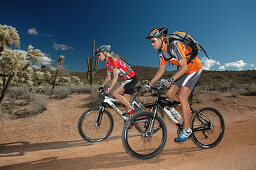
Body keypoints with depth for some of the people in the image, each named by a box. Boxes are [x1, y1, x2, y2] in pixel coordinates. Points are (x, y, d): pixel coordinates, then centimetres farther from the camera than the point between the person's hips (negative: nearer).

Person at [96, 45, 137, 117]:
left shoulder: (112, 60, -18)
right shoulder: (108, 63, 10)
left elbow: (115, 77, -24)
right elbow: (108, 77, 18)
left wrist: (109, 89, -27)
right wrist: (102, 86, 12)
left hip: (132, 78, -9)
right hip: (127, 80, 9)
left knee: (115, 93, -18)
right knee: (125, 101, 7)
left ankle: (131, 109, -6)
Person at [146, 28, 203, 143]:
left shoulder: (174, 45, -26)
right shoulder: (161, 52, -2)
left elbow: (184, 67, -30)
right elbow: (161, 70, 5)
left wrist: (171, 80, -40)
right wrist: (150, 84, -1)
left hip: (194, 68, -8)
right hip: (183, 70, 8)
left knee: (182, 96, -18)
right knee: (169, 94, -2)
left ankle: (187, 129, -5)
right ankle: (187, 110, 23)